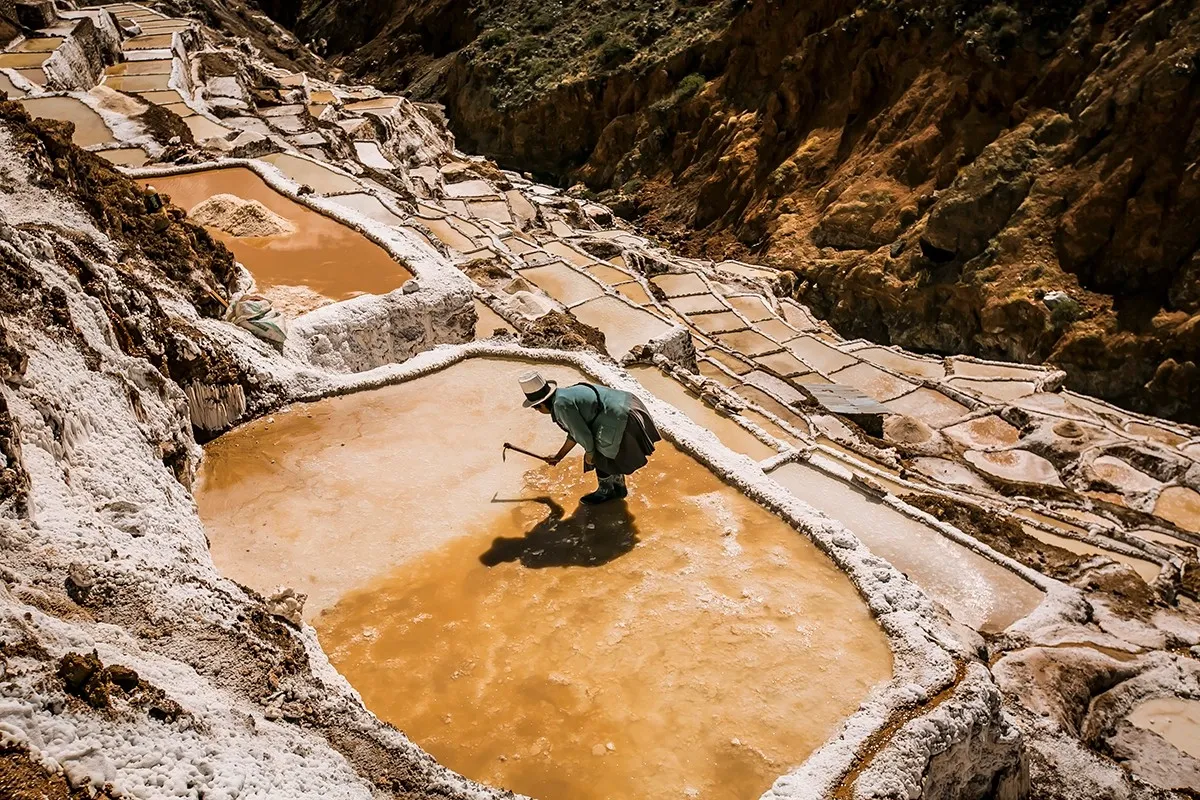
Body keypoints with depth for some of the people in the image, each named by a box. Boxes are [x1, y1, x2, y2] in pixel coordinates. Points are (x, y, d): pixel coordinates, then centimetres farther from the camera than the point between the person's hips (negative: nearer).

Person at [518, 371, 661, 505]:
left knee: (600, 458, 12)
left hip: (618, 419, -9)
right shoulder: (565, 395, 12)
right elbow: (575, 431, 22)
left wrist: (589, 453, 4)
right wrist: (559, 456, 31)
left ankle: (605, 492, 35)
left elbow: (582, 433, -15)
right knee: (611, 454, 28)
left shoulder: (561, 405, -19)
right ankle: (619, 487, 48)